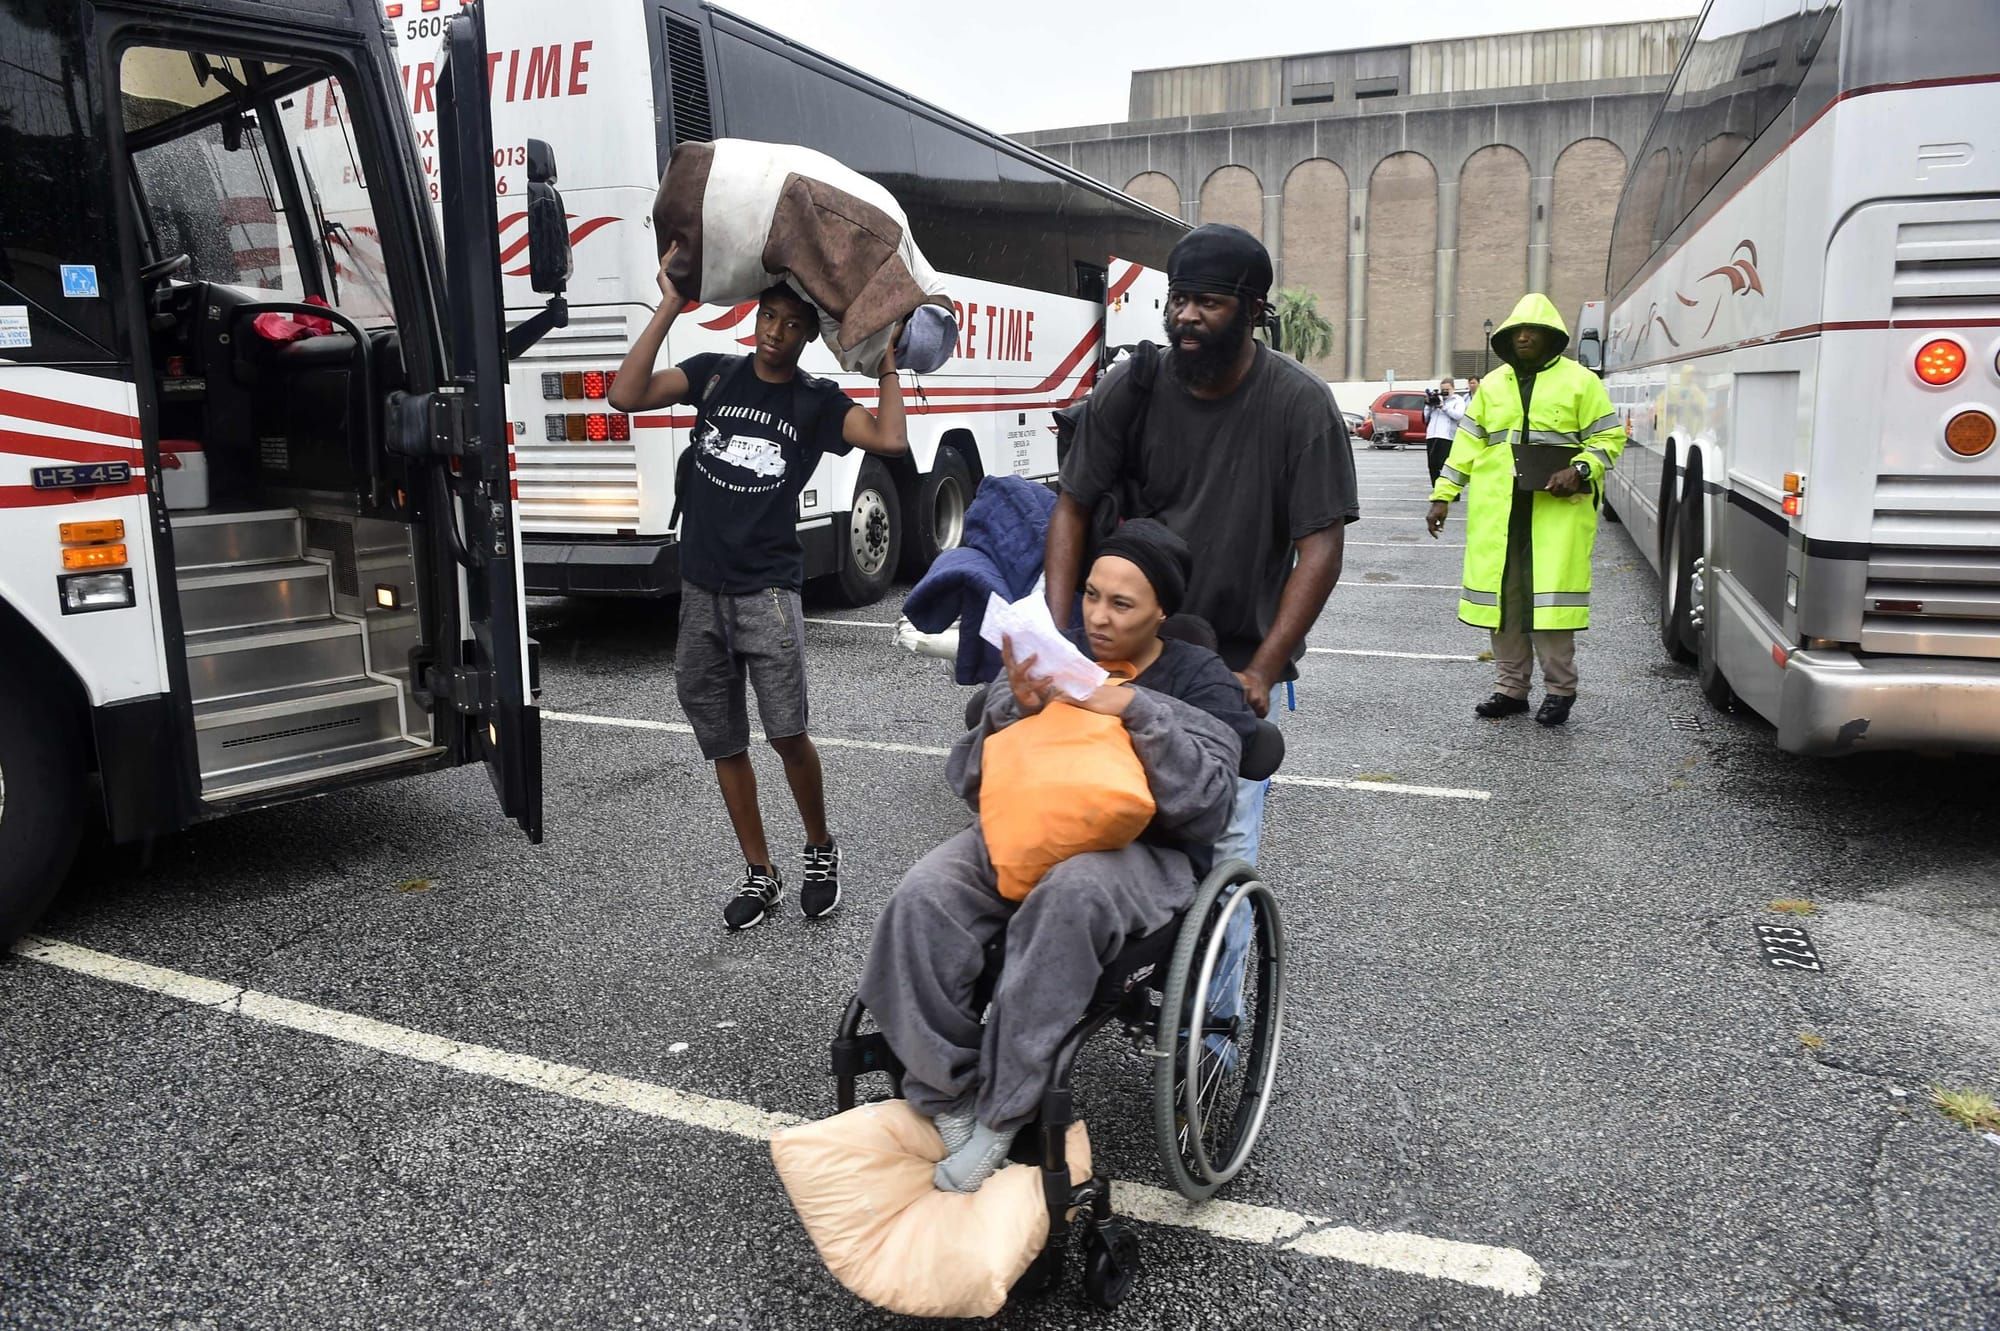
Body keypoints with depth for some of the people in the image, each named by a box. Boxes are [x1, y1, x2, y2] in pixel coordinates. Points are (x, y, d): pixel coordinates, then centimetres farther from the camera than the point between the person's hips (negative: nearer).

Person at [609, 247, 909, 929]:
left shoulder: (816, 401, 3)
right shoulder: (713, 374, 7)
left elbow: (890, 440, -13)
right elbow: (625, 395, -6)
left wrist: (888, 361, -7)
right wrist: (669, 307, -7)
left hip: (768, 590, -3)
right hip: (701, 591, 3)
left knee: (787, 731, -13)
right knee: (724, 743, 8)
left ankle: (821, 850, 13)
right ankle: (760, 875, 21)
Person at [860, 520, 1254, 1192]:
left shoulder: (1200, 678, 7)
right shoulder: (1050, 660, 14)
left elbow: (1206, 803, -9)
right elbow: (968, 780, 9)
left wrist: (1138, 709, -19)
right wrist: (1015, 710, -10)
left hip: (1139, 851, -3)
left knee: (1067, 896, -40)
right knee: (922, 898, -28)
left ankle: (1000, 1114, -28)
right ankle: (947, 1099, -18)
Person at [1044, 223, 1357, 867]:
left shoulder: (1300, 404, -8)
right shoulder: (1130, 387, -3)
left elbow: (1320, 547, -9)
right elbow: (1073, 509, 2)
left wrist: (1261, 671, -17)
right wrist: (1057, 636, -9)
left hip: (1237, 659, -1)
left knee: (1227, 838, -4)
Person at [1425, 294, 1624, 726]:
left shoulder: (1580, 381, 6)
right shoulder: (1492, 385, 17)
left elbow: (1609, 436, 5)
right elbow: (1467, 443, 16)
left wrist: (1579, 469, -12)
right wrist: (1443, 495, 9)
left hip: (1557, 509, -4)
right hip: (1497, 511, 4)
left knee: (1551, 594, -6)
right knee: (1501, 595, 5)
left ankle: (1559, 688, 7)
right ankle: (1511, 687, 16)